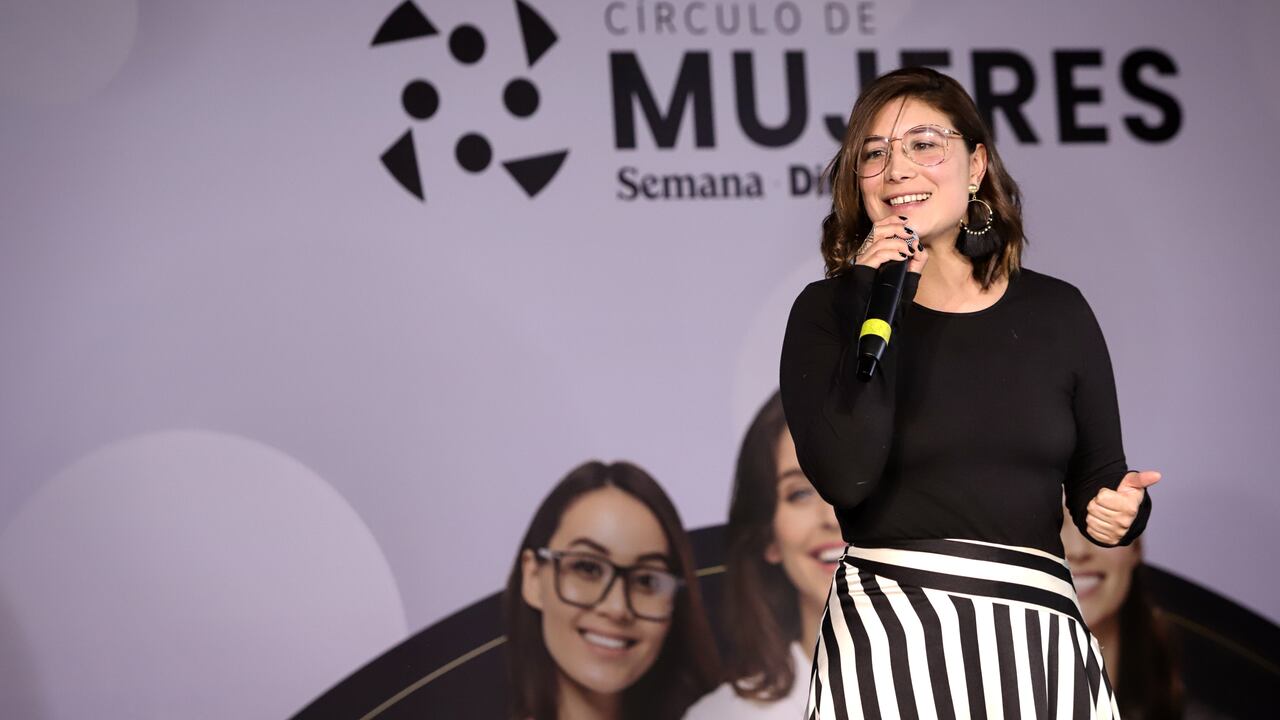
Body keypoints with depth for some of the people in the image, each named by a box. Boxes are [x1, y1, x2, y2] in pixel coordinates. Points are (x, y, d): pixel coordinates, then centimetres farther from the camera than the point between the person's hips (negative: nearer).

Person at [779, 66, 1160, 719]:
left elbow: (1097, 476, 15)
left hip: (1038, 635, 3)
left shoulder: (1057, 312, 7)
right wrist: (876, 305, -14)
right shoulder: (828, 312, 0)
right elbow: (844, 477, -16)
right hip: (888, 637, -3)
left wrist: (1118, 510, -8)